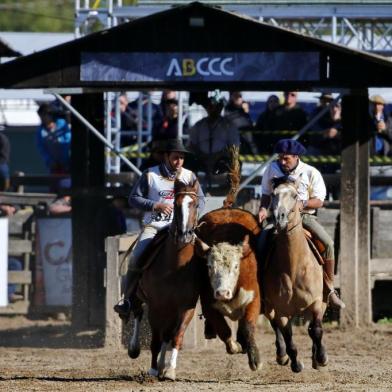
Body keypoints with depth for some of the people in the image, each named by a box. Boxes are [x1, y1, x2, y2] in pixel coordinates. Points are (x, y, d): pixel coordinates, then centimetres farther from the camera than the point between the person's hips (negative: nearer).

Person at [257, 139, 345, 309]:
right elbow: (266, 193, 17)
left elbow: (319, 201, -1)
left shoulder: (311, 173, -1)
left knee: (328, 243, -21)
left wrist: (303, 203, -20)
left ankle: (329, 288, -8)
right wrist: (263, 208, -4)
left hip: (305, 215, -1)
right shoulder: (273, 168, 5)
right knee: (262, 242, -27)